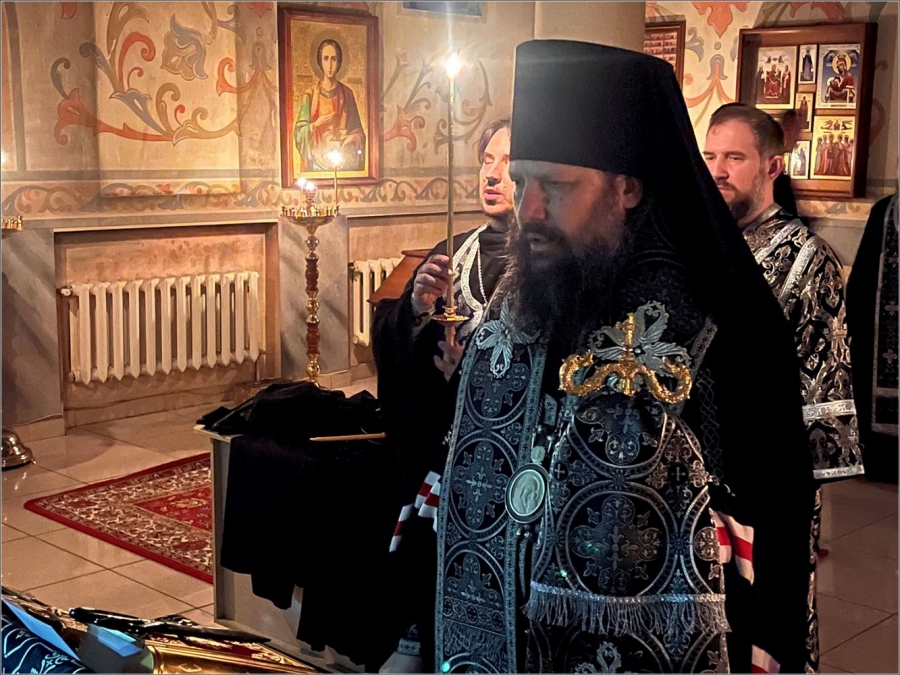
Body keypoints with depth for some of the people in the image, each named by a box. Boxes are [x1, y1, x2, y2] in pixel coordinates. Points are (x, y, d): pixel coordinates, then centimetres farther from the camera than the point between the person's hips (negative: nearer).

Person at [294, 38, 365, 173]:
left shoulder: (347, 94, 11)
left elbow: (358, 131, 11)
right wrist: (316, 124, -13)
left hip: (344, 161, 1)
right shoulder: (310, 94, 6)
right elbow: (299, 132, 2)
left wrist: (350, 139, -8)